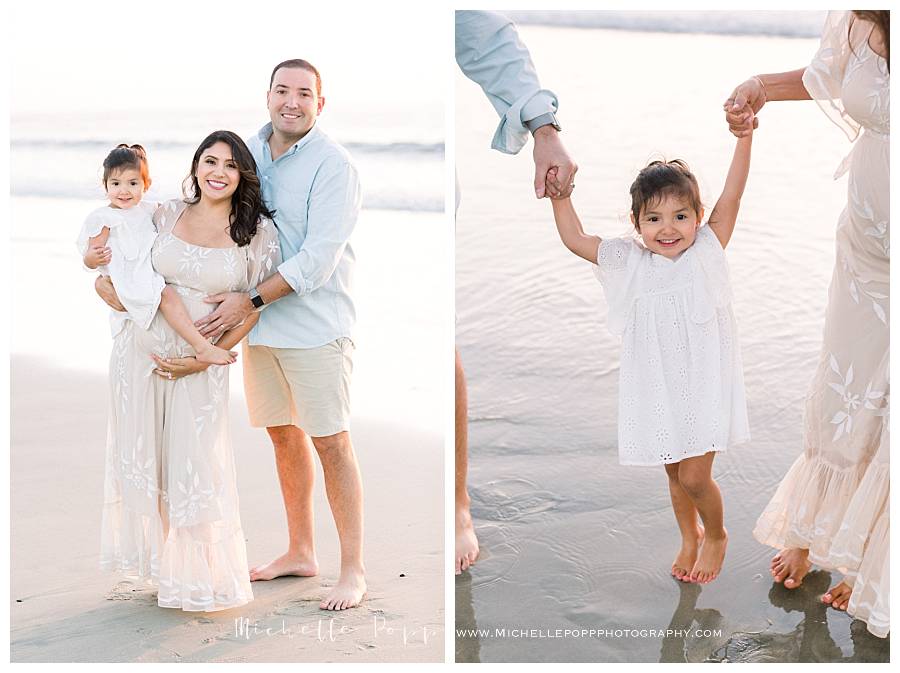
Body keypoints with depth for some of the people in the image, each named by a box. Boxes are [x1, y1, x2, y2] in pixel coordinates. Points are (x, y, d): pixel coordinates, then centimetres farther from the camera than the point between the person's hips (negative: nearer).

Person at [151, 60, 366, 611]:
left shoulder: (333, 166, -13)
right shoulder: (247, 152, 8)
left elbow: (317, 258, -20)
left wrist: (251, 300, -21)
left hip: (315, 324, -6)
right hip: (259, 323, 7)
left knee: (331, 442, -2)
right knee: (284, 435, 15)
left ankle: (353, 569, 10)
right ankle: (300, 552, 30)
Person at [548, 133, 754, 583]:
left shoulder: (707, 250, -7)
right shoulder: (629, 261, -2)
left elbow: (732, 195, -15)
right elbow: (573, 238, -1)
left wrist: (744, 136, -21)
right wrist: (559, 191, -10)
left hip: (704, 386, -3)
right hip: (656, 389, 3)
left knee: (693, 476, -2)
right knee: (675, 474, 17)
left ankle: (716, 535, 27)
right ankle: (689, 537, 43)